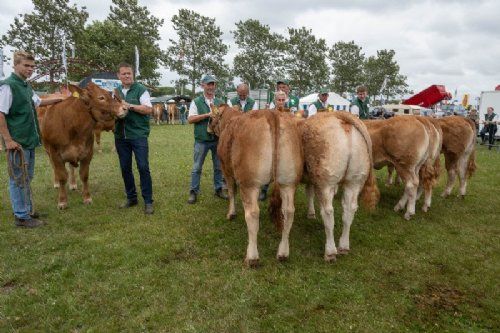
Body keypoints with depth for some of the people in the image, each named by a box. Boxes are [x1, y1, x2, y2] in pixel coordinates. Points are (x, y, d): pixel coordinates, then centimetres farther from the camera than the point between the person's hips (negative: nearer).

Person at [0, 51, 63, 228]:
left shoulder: (26, 86, 12)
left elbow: (37, 102, 32)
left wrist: (58, 99, 27)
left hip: (30, 140, 9)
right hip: (17, 143, -9)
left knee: (27, 177, 17)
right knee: (18, 179, 0)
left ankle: (28, 210, 30)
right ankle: (21, 216, 9)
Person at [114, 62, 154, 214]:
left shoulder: (141, 89, -2)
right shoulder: (116, 92, 14)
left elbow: (149, 109, -11)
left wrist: (130, 105, -16)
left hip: (138, 135, -5)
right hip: (120, 136, 6)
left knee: (143, 167, -5)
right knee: (125, 168, 10)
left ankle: (148, 201, 4)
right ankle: (131, 198, 24)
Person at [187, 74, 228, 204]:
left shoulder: (219, 102, 10)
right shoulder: (196, 102, 0)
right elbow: (190, 119, -10)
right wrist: (207, 114, -16)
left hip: (217, 140, 3)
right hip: (201, 141, -3)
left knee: (218, 167, 11)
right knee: (197, 168, 4)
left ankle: (218, 189, 25)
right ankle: (193, 192, 13)